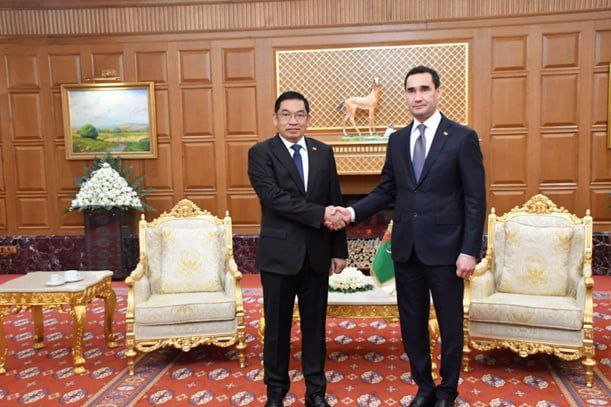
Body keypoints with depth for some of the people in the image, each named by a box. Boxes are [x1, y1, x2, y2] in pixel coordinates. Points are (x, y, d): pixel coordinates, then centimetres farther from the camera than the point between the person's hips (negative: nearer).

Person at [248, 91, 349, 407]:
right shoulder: (260, 152, -3)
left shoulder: (324, 152, 7)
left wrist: (339, 250, 5)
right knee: (277, 325, 9)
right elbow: (274, 197, -17)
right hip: (279, 253, -3)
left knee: (315, 324, 12)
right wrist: (319, 214, -21)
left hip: (317, 253, 3)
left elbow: (335, 204, 8)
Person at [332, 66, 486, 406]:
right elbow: (386, 191, 10)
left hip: (444, 249, -4)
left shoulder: (463, 138, -6)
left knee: (450, 325, 11)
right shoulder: (397, 140, 8)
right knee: (412, 324, 14)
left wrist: (469, 251, -13)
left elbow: (475, 200, -8)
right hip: (406, 248, 4)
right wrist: (354, 211, -6)